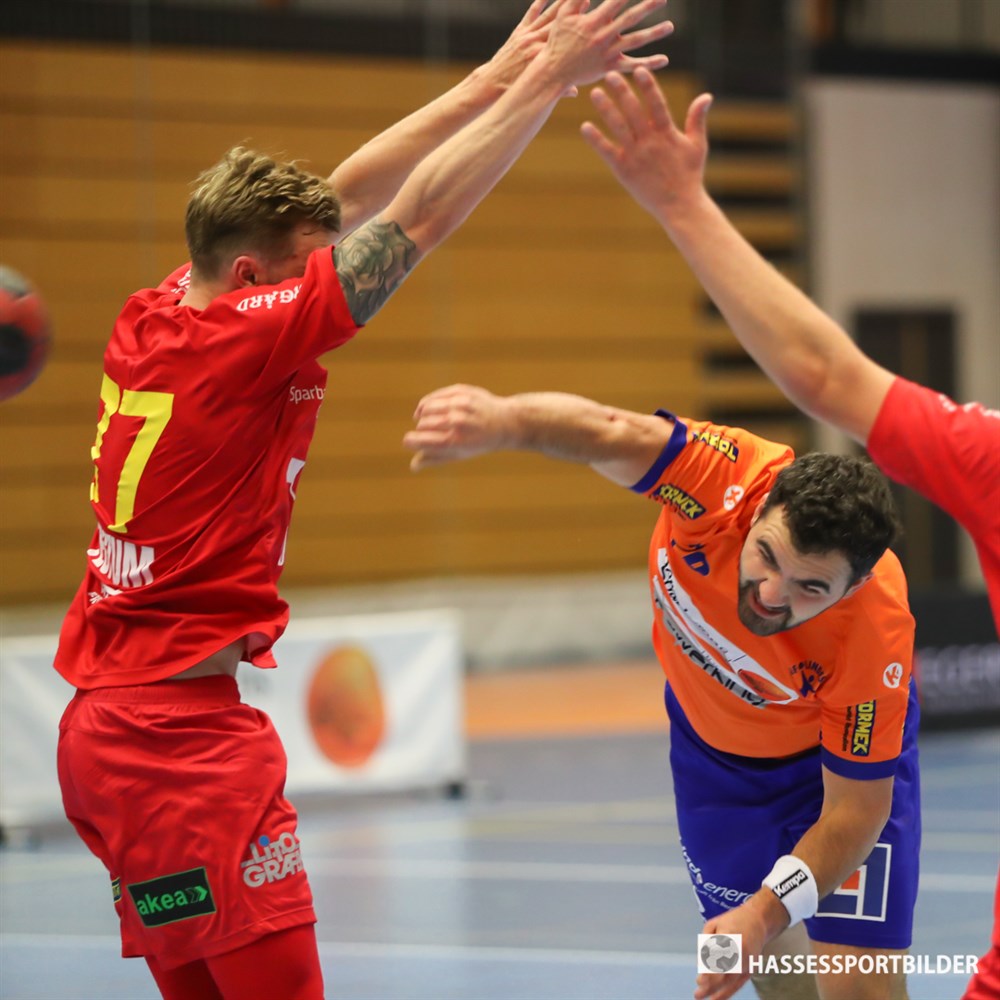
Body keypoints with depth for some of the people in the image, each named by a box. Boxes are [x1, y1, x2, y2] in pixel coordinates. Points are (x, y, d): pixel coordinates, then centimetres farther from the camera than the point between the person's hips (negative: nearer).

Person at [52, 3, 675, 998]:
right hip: (184, 732, -9)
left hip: (101, 722, 9)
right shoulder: (245, 337, -14)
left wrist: (495, 80, 17)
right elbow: (418, 215, -11)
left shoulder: (149, 319, 8)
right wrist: (545, 82, -4)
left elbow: (344, 201, 14)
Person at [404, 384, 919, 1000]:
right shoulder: (730, 481, -38)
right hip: (711, 742, 3)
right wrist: (503, 420, -70)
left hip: (840, 754, -3)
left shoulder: (876, 639, -40)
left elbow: (855, 810, -31)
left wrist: (764, 916, -42)